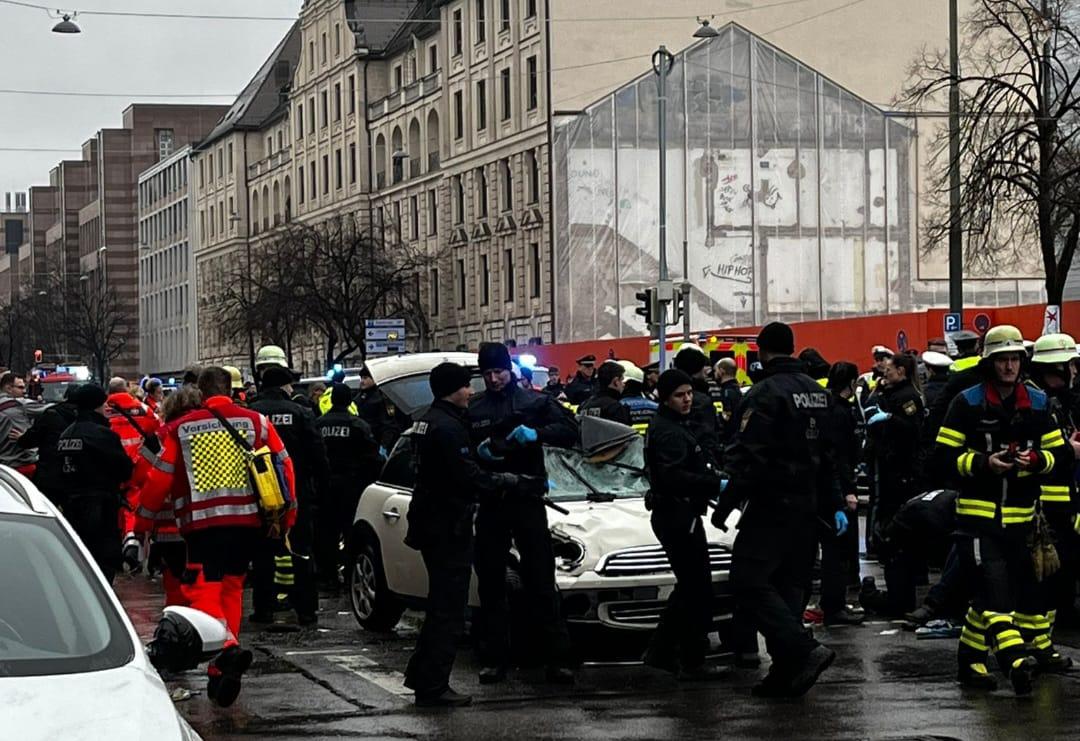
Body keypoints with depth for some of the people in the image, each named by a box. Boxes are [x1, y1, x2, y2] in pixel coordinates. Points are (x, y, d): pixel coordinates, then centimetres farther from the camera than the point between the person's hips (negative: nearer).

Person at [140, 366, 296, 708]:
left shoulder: (180, 429, 4)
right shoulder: (257, 422, 7)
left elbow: (160, 478, 3)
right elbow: (284, 466, 6)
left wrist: (146, 513, 18)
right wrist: (286, 516, 15)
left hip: (201, 522, -2)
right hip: (247, 520, 3)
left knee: (204, 590, -1)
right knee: (232, 588, 16)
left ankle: (226, 645, -30)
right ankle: (221, 672, 17)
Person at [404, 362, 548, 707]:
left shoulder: (429, 421, 14)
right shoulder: (448, 427, -19)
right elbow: (469, 478, -23)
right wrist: (524, 485, -20)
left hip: (432, 523, 11)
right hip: (447, 527, -11)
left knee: (442, 604, 20)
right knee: (448, 608, -6)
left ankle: (421, 675, 26)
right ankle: (432, 687, -4)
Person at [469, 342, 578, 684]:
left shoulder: (534, 402, 5)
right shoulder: (472, 408, 9)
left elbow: (569, 431, -2)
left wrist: (536, 434, -18)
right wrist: (477, 451, -9)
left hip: (528, 501, -2)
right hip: (489, 504, 2)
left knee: (541, 582, -4)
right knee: (490, 584, 5)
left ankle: (557, 659, -3)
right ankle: (493, 659, 11)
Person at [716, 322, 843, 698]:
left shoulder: (765, 393, -14)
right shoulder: (819, 393, 13)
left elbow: (748, 458, -19)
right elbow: (831, 456, 17)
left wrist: (724, 506, -14)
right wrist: (836, 505, 22)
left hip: (772, 506, -8)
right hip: (806, 508, 8)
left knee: (749, 581, -8)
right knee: (789, 584, 11)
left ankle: (805, 650, -19)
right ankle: (785, 672, 10)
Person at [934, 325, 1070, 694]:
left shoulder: (1037, 403, 8)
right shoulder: (967, 403, -3)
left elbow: (1062, 453, 9)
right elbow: (945, 455, -4)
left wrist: (1036, 459, -12)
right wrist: (984, 463, -18)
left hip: (1018, 517, 4)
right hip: (978, 514, -4)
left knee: (989, 594, 10)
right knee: (994, 586, -18)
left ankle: (969, 660, 24)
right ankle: (1017, 661, -31)